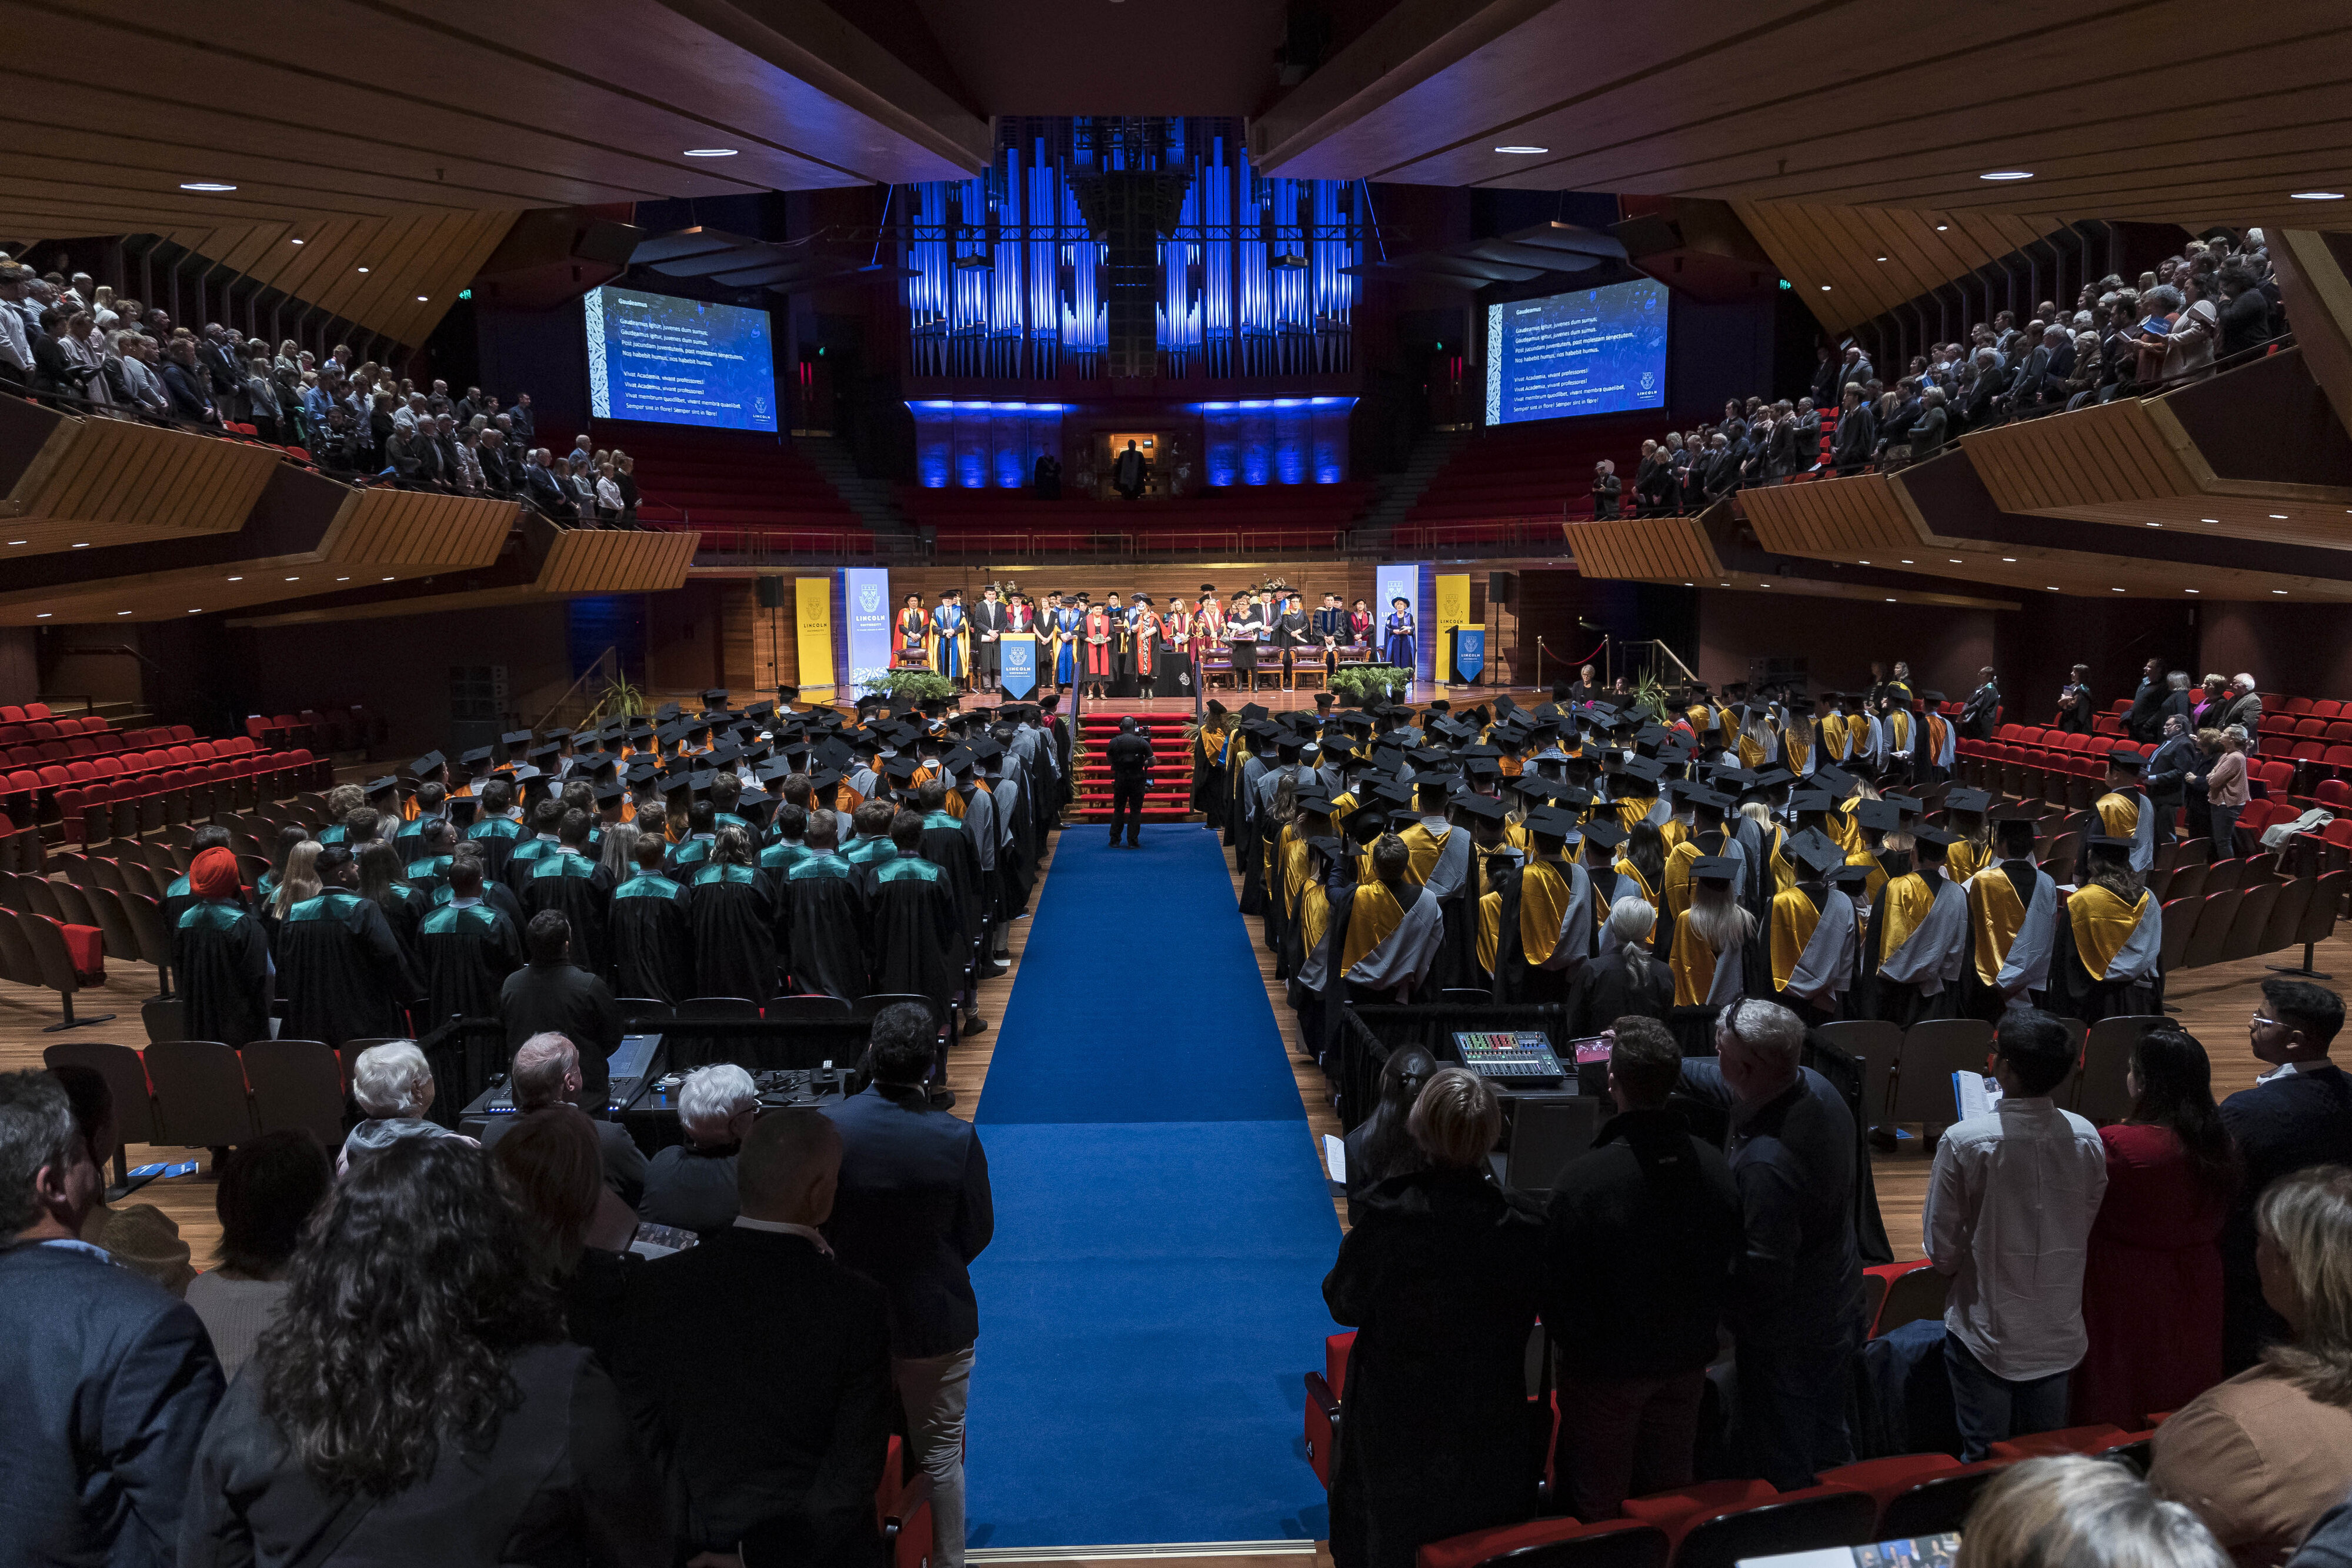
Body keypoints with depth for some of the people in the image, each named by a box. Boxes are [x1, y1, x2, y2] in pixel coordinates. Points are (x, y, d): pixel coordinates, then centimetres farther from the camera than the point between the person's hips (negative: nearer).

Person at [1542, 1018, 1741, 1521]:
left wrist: (1572, 1344, 0)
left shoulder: (1583, 1178, -30)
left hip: (1606, 1368, -4)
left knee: (1598, 1505, 15)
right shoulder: (1714, 1166, -14)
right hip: (1686, 1360, 5)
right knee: (1670, 1490, 24)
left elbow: (1555, 1287, -20)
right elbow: (1733, 1262, 1)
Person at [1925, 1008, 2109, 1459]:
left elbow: (1943, 1252, -13)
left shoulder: (1964, 1141, -22)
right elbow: (2088, 1232, 3)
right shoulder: (2087, 1138, -10)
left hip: (1987, 1334, -4)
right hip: (2059, 1337, 4)